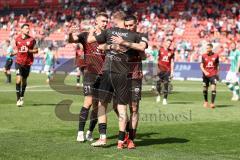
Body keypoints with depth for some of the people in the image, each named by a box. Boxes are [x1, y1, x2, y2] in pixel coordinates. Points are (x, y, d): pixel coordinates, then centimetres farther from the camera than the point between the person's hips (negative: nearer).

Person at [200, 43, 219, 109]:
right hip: (205, 75, 1)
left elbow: (217, 65, 11)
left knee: (213, 88, -15)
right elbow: (201, 65, -3)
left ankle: (212, 103, -12)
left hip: (213, 75, -1)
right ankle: (206, 102, 30)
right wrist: (205, 72, -20)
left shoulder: (216, 55, 0)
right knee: (205, 89, 9)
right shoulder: (204, 56, 0)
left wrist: (217, 74, 12)